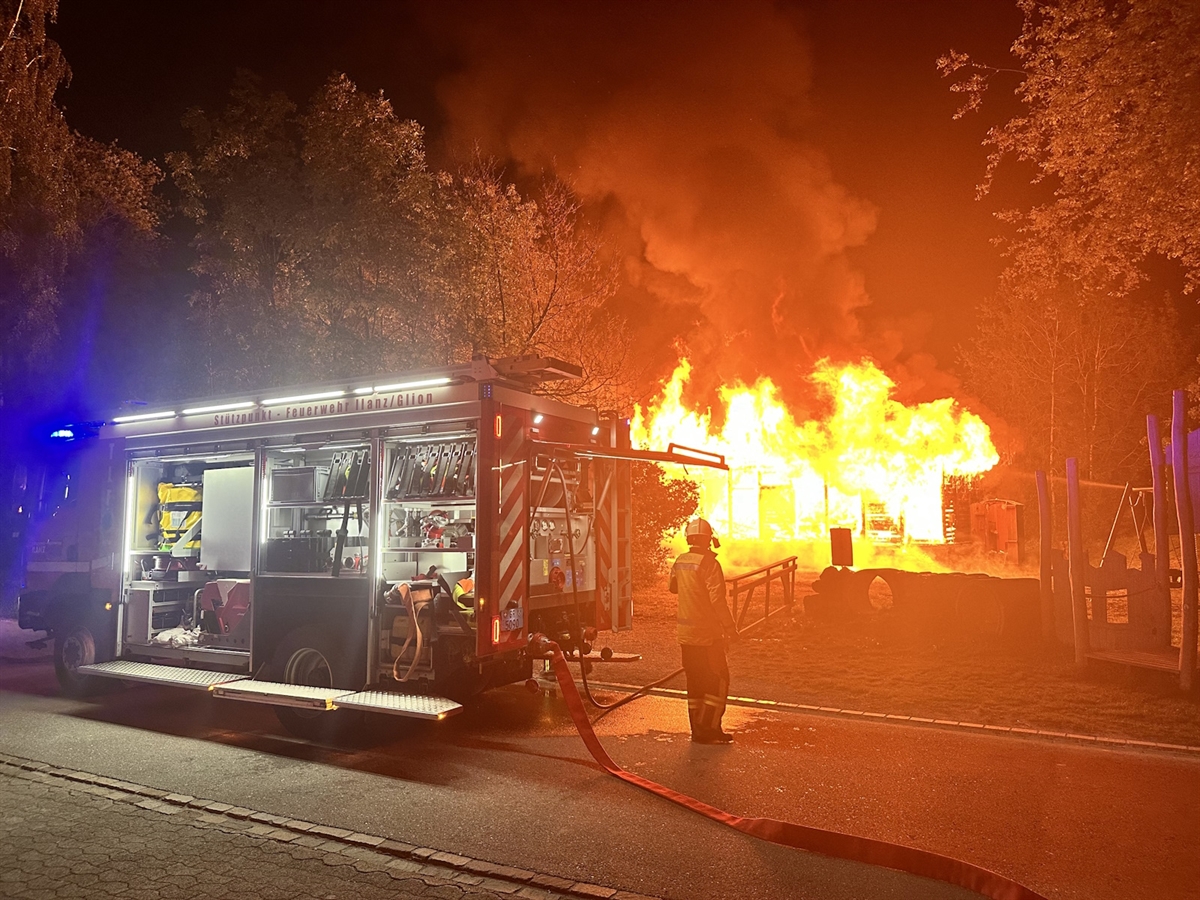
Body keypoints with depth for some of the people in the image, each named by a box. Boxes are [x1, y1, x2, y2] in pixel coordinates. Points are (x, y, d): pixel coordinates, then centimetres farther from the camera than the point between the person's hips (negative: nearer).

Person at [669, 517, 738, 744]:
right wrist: (730, 627, -14)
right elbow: (717, 599, -21)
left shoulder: (680, 562, 4)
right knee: (718, 680, 4)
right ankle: (709, 729, 3)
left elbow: (673, 587, 21)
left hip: (685, 632, 7)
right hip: (707, 633, -7)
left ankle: (698, 729, 19)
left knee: (695, 682, 14)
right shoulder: (709, 563, -18)